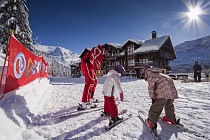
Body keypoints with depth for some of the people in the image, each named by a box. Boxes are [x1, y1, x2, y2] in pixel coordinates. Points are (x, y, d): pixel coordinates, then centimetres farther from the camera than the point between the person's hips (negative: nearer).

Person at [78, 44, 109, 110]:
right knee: (90, 82, -19)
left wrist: (99, 69, 18)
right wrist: (97, 69, -26)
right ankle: (85, 102, -22)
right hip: (86, 65, -11)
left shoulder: (101, 53, 22)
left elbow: (97, 61, 30)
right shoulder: (97, 50, -10)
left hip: (90, 66, 11)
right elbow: (92, 59, -25)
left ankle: (90, 97, 26)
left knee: (95, 81, 16)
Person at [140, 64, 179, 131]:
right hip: (172, 89, 9)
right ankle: (172, 119, 46)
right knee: (169, 105, 29)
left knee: (156, 107, 0)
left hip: (164, 92, -9)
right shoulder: (158, 74, 29)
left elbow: (151, 86, -6)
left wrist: (152, 97, 1)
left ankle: (151, 123, 7)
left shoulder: (149, 73, 3)